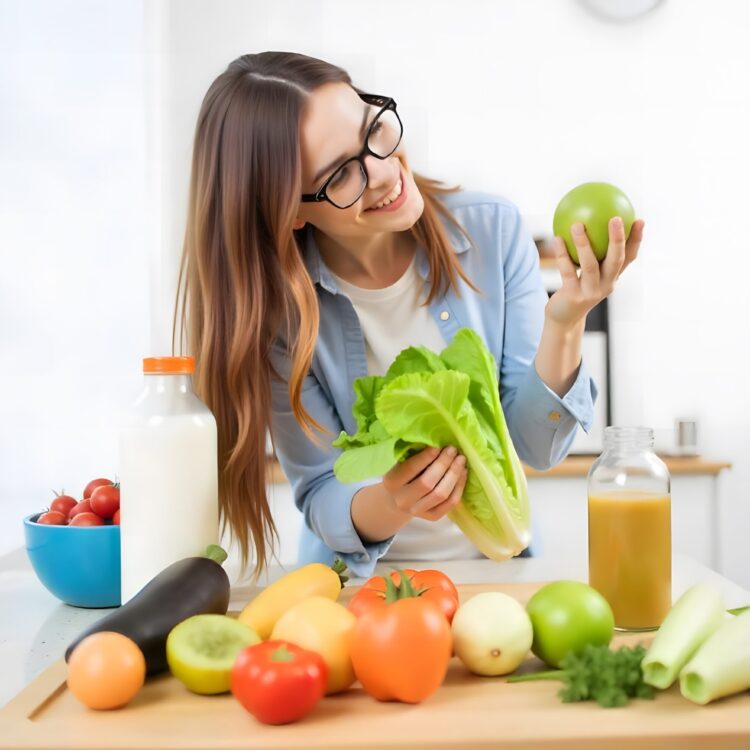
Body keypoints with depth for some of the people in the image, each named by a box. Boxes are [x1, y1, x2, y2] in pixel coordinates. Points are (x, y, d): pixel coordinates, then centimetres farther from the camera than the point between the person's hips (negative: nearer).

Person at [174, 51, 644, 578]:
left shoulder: (493, 230, -10)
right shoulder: (276, 307, -14)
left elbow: (538, 447, -8)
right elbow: (322, 495, -9)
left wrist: (564, 326, -25)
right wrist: (387, 505, -29)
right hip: (356, 580, -1)